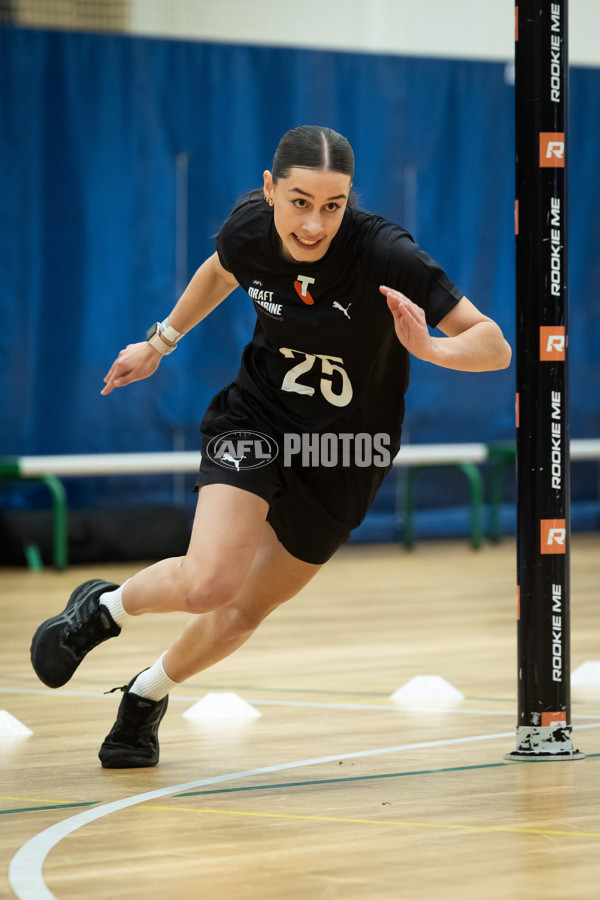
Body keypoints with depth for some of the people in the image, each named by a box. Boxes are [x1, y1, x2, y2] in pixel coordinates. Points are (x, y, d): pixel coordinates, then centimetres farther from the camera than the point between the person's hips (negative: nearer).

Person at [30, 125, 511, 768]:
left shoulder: (384, 254, -29)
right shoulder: (249, 228, -19)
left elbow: (495, 347, -29)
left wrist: (430, 347, -48)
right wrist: (161, 341, 19)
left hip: (345, 457, 0)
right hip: (257, 419, 0)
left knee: (247, 608, 11)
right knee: (209, 583, -24)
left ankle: (146, 696, 41)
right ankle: (101, 609, 8)